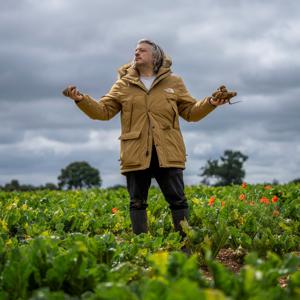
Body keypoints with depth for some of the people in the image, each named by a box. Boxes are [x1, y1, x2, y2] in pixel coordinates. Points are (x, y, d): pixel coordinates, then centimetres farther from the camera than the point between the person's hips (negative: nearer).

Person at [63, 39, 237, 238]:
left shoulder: (174, 82, 10)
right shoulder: (123, 85, 10)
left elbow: (191, 112, 11)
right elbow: (103, 111, 5)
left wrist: (210, 103, -7)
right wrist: (81, 99, -11)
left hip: (168, 154, -1)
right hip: (136, 154, 1)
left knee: (177, 200, 1)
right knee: (138, 203, 5)